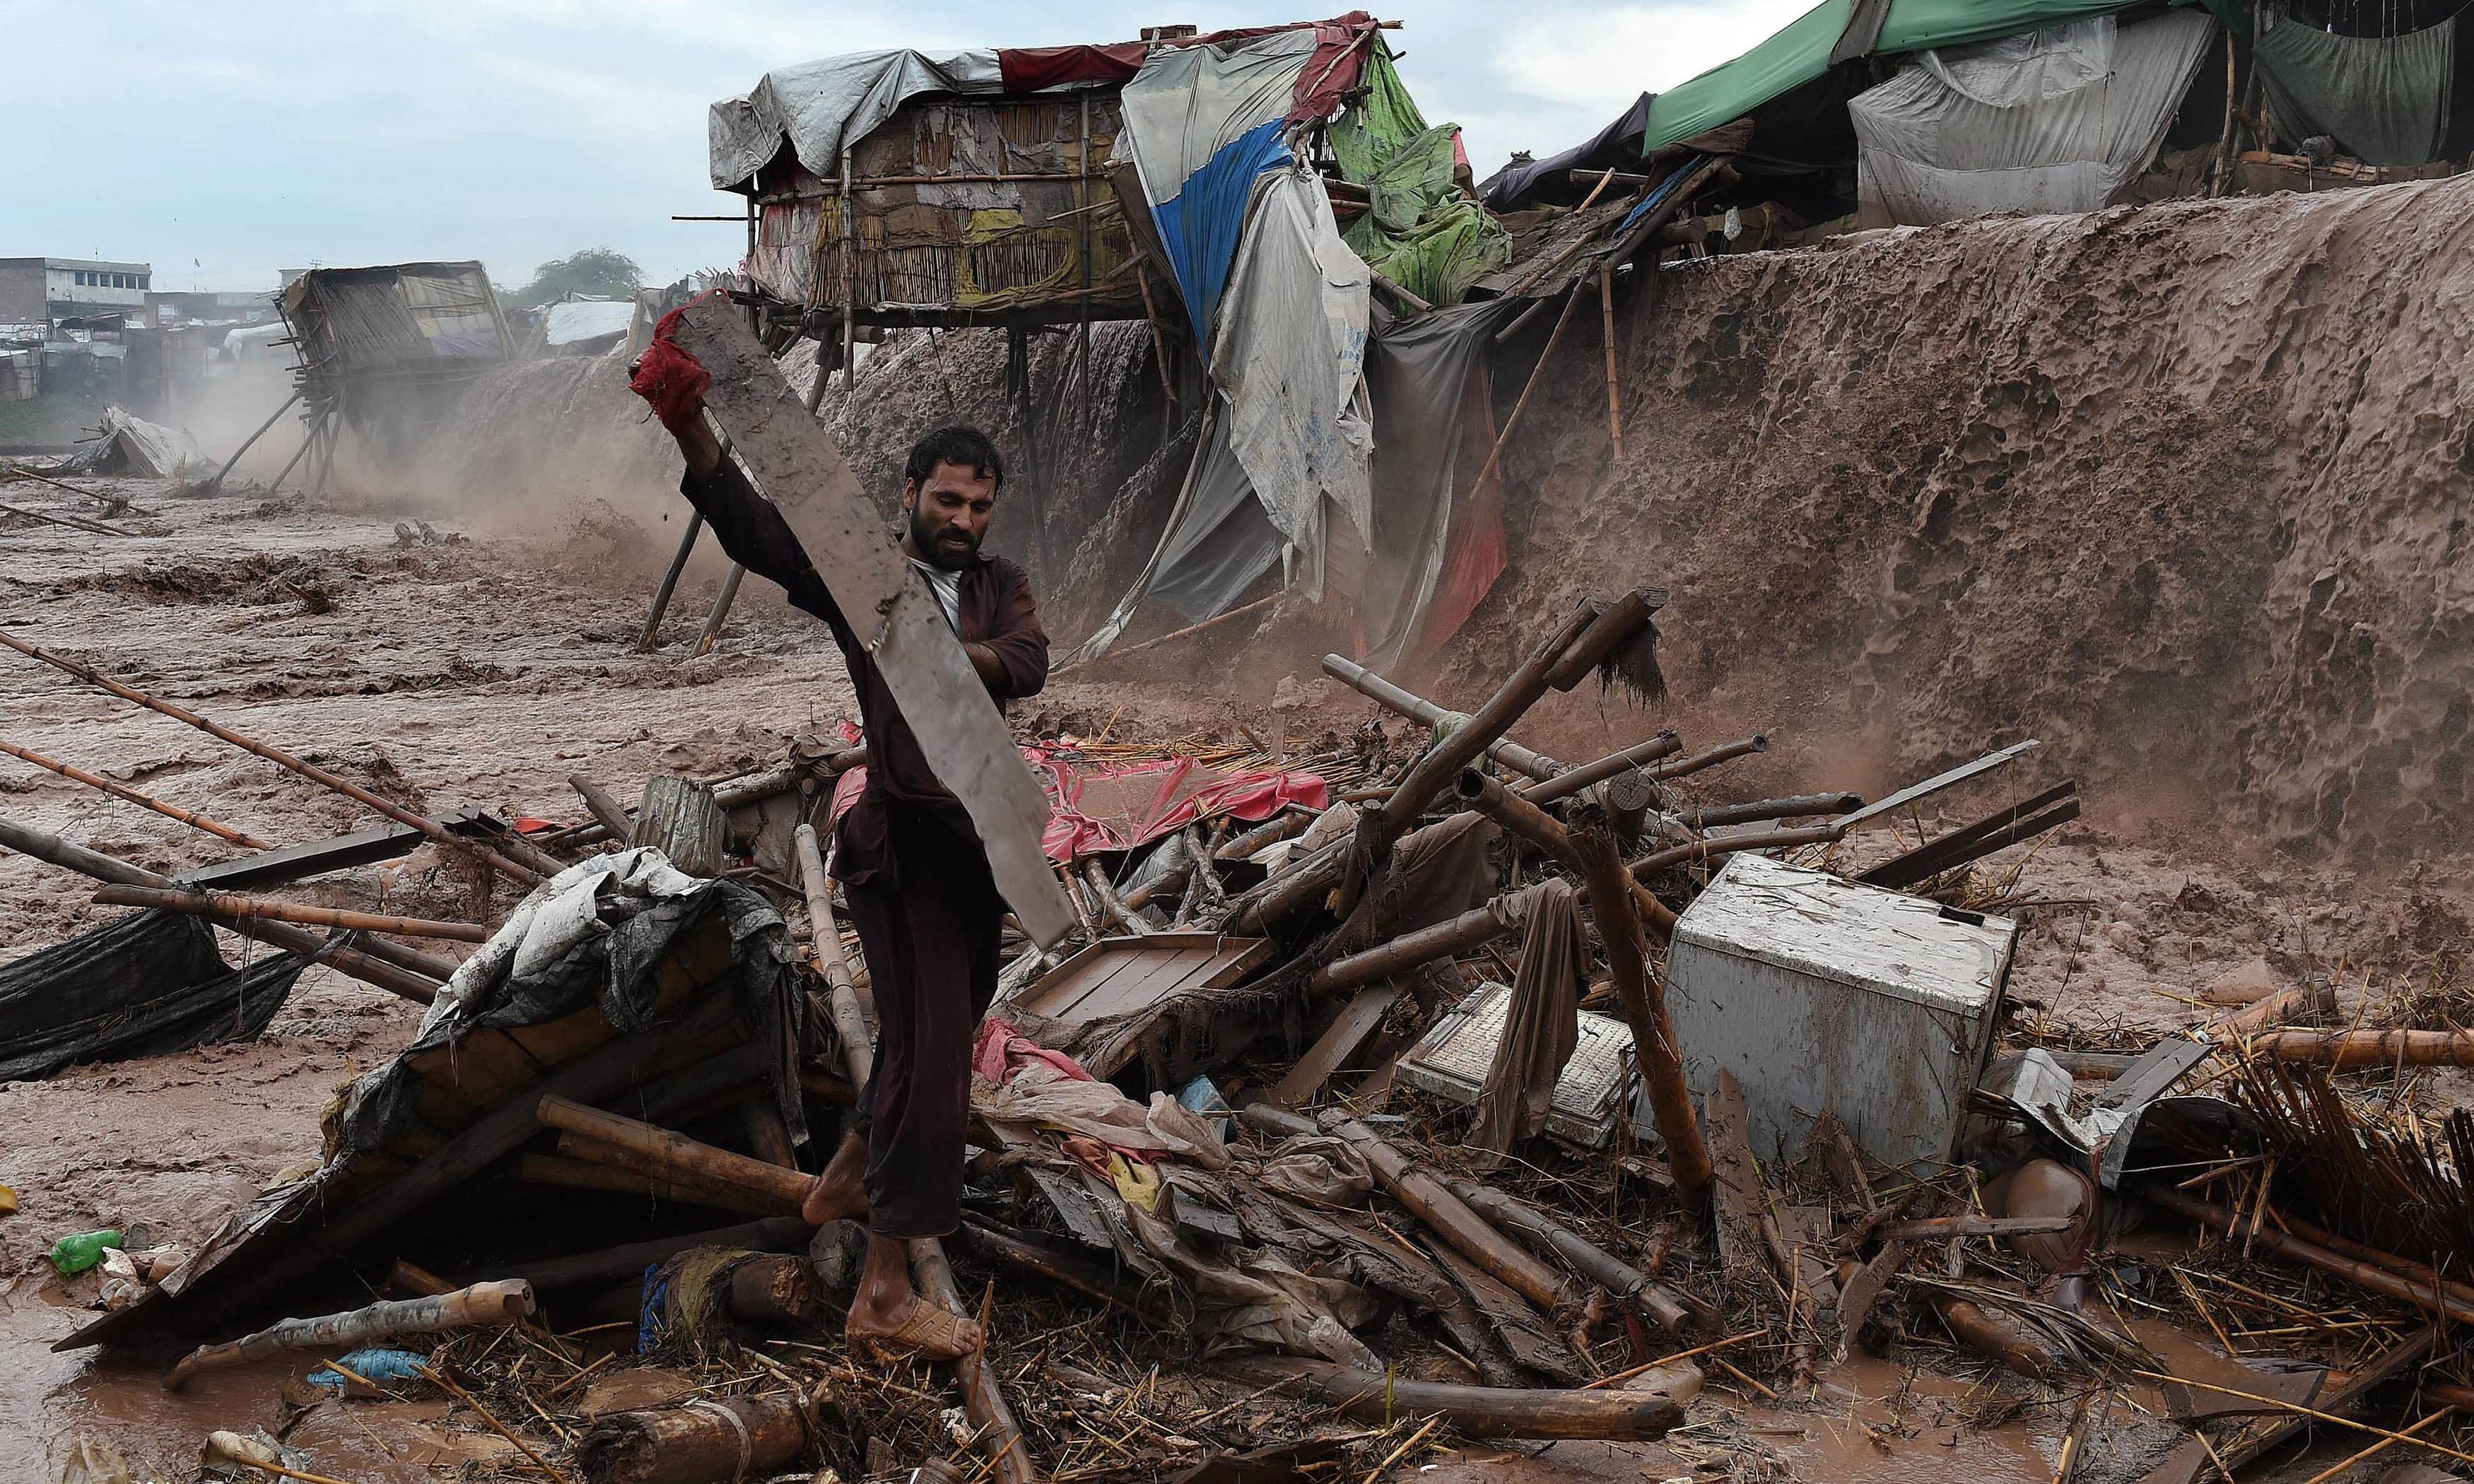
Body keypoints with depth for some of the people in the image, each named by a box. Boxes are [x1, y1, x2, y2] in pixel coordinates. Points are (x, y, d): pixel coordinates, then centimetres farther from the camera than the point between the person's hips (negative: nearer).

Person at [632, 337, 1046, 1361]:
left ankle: (850, 1178, 46)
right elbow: (748, 525, -17)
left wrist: (946, 653, -29)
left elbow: (1028, 662, -9)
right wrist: (689, 426, -32)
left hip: (978, 842, 7)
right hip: (903, 839, -7)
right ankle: (885, 1294, -4)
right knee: (930, 1054, -10)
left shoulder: (1001, 585, 11)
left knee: (940, 1032, 22)